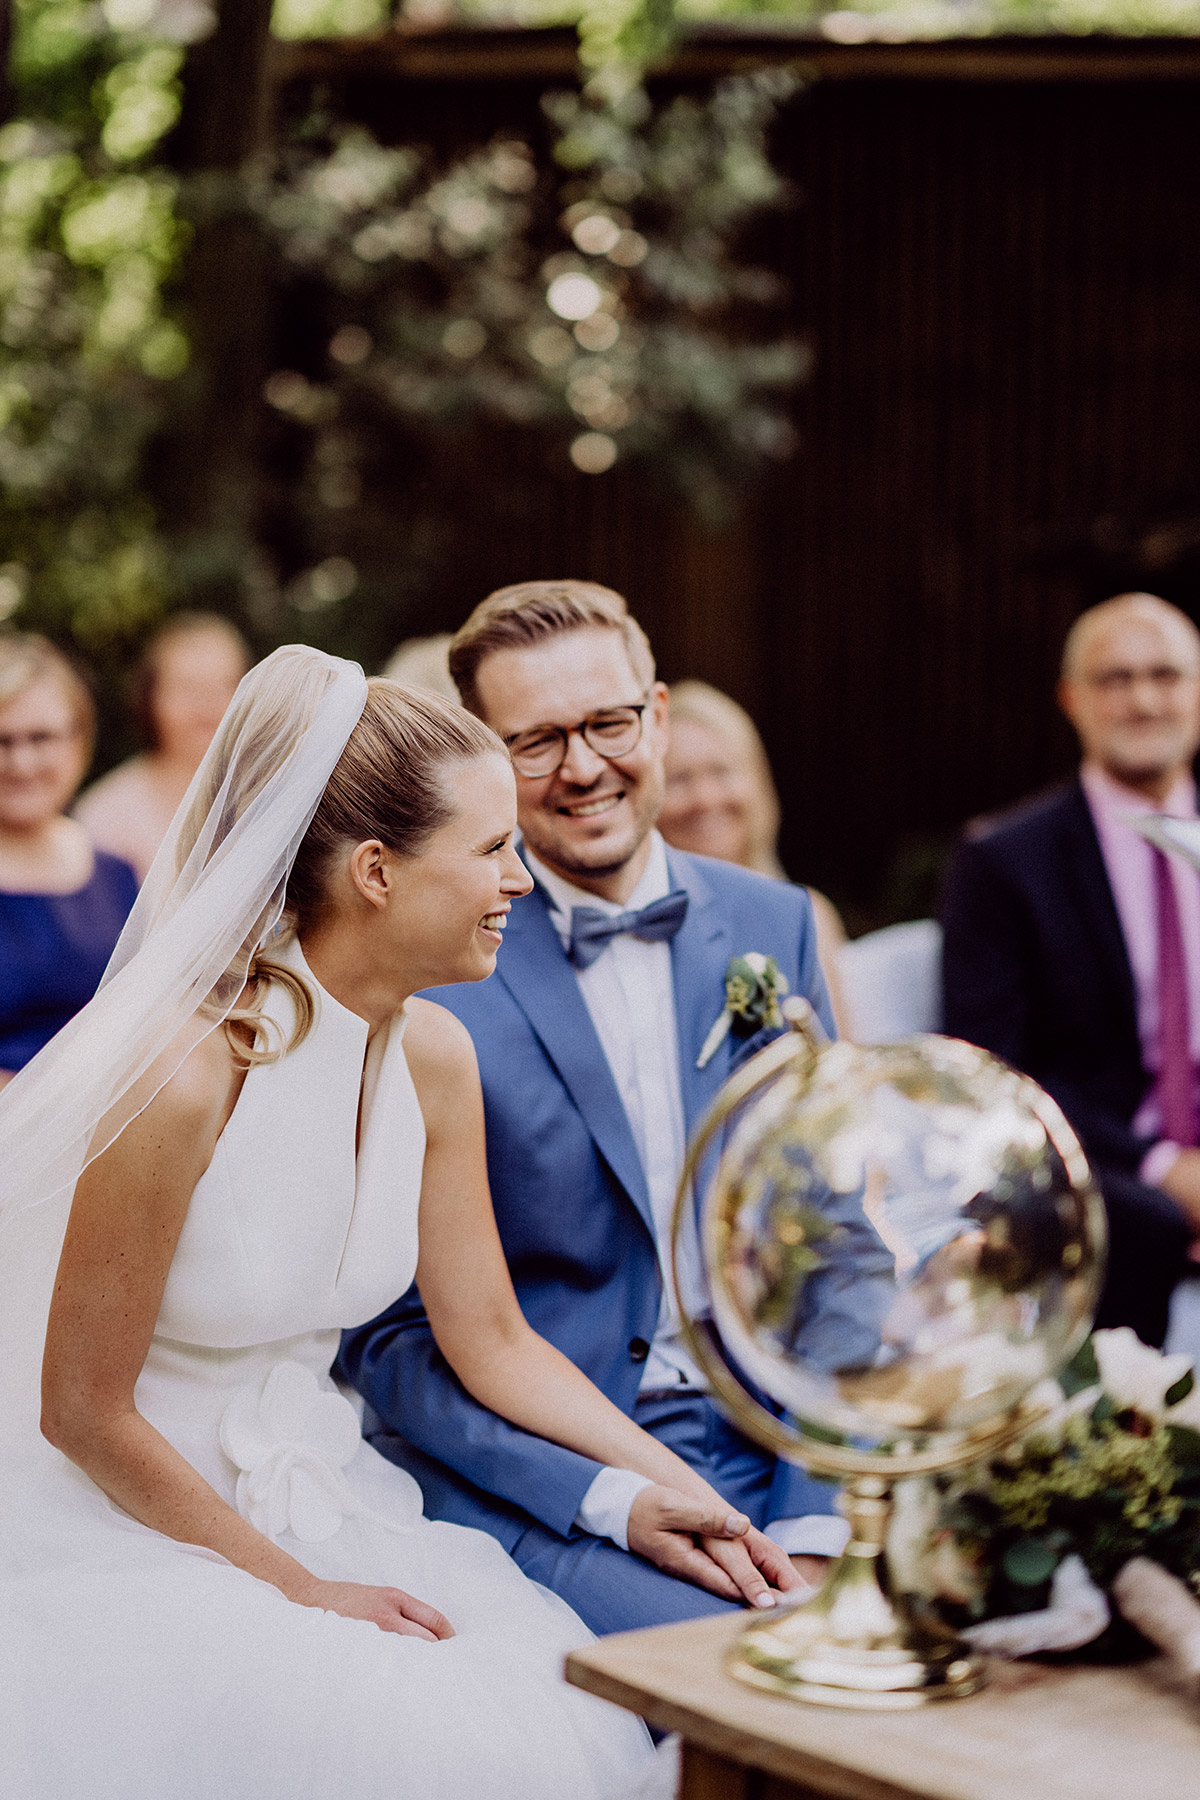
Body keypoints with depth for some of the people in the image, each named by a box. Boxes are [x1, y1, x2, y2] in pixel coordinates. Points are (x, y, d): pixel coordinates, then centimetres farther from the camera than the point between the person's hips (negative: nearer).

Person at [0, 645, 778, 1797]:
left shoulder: (432, 1057, -1)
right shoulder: (192, 1071, -24)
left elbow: (493, 1340, 10)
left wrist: (669, 1482, -3)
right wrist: (299, 1588, -12)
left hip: (301, 1504, 7)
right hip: (115, 1526, -6)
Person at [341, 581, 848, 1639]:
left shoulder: (773, 927, 9)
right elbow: (390, 1333, -4)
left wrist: (814, 1524, -6)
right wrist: (616, 1502, -17)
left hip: (767, 1457, 4)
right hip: (529, 1488, -4)